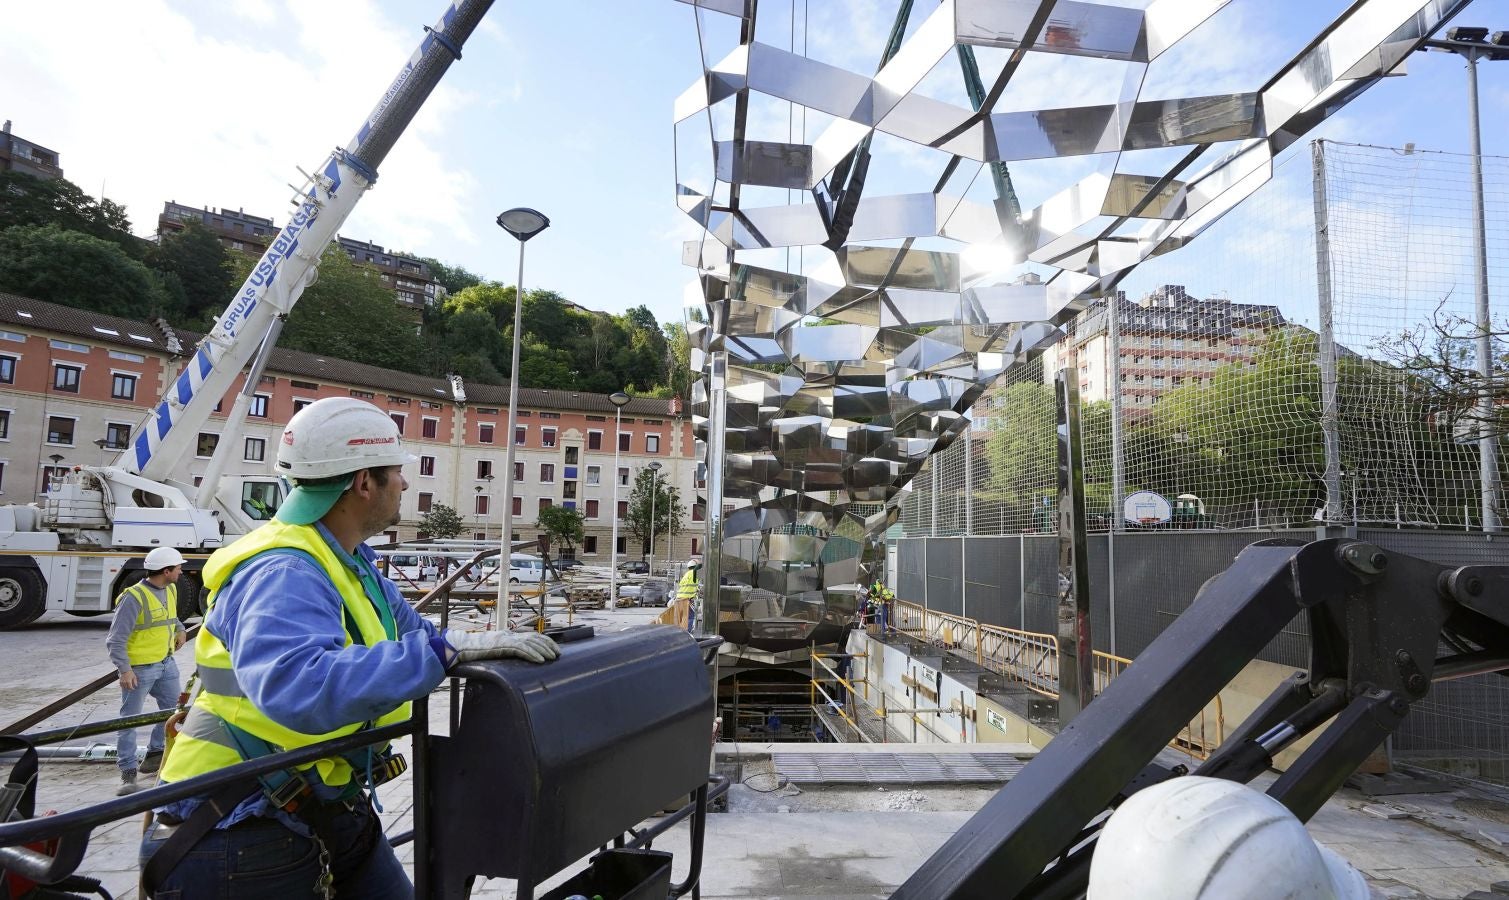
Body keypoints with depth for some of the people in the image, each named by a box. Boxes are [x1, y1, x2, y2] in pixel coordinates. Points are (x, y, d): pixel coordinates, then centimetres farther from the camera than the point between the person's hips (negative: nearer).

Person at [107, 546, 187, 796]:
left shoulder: (171, 590, 6)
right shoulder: (134, 597, -20)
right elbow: (116, 639, -19)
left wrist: (179, 629, 12)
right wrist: (124, 670, -24)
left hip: (166, 663, 8)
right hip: (140, 667, -8)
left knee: (174, 710, 16)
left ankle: (154, 754, 33)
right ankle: (128, 774, 5)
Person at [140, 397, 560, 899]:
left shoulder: (350, 563, 7)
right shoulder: (284, 573, -25)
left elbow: (409, 635, 14)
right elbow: (299, 688, -42)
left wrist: (495, 645, 0)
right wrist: (448, 649, -40)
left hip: (327, 808, 9)